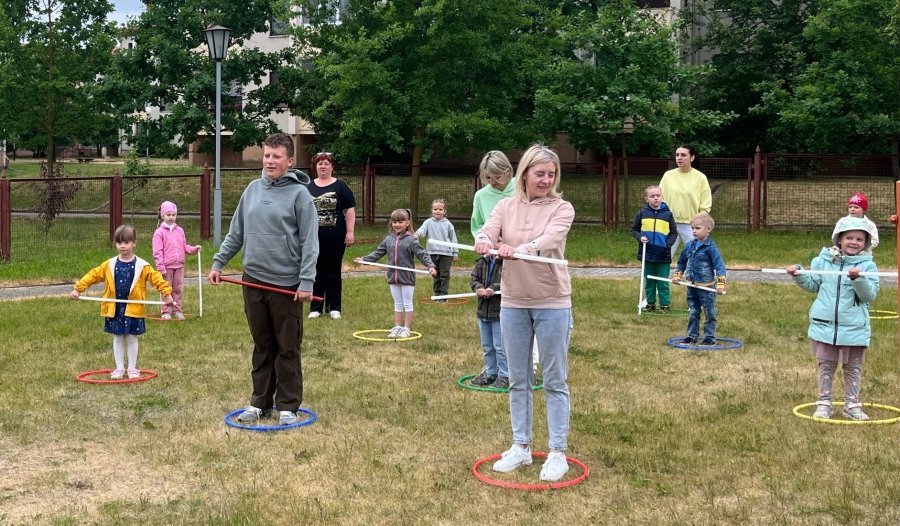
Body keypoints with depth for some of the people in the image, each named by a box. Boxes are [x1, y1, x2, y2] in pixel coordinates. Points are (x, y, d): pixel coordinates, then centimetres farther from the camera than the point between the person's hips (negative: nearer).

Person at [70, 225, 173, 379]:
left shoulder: (142, 266, -5)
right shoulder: (109, 265, 1)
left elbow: (156, 278, -9)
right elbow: (93, 275, 3)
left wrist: (167, 293, -19)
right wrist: (78, 289, -2)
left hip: (133, 308, -2)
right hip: (115, 308, 2)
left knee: (132, 339, 7)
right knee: (117, 338, 11)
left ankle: (132, 368, 18)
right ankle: (119, 368, 20)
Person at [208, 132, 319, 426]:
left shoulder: (299, 193, -8)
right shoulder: (253, 189, 9)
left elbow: (309, 242, -11)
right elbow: (236, 233, 16)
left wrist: (306, 281, -17)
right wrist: (218, 263, 11)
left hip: (286, 284, -5)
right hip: (254, 281, 5)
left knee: (287, 349, 5)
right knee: (262, 347, 14)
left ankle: (288, 407, 14)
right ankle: (260, 402, 24)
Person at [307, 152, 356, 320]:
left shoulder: (340, 186, 1)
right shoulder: (308, 187, 11)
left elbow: (350, 210, -2)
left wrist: (350, 232, -9)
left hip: (334, 238, -3)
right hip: (314, 238, 3)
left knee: (333, 272, 4)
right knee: (315, 272, 6)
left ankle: (334, 308, 13)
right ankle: (315, 308, 14)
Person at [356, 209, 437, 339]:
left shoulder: (411, 240, -10)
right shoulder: (388, 239, 5)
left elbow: (422, 254, -14)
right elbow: (378, 253, 12)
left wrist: (430, 266, -27)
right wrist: (364, 259, 8)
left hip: (407, 277, -5)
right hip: (393, 277, 5)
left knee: (407, 304, 5)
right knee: (397, 304, 15)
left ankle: (407, 328, 13)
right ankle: (397, 327, 23)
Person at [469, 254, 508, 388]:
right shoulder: (481, 262, 7)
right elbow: (474, 279, 6)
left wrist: (494, 288, -28)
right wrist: (478, 288, -15)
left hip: (500, 312, -7)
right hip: (483, 311, 7)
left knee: (500, 346, -1)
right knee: (487, 346, 18)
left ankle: (504, 376, 12)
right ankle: (490, 373, 31)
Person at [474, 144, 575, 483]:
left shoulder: (562, 208, -6)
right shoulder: (507, 206, 4)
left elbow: (550, 239, -24)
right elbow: (488, 230, -13)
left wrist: (521, 249, -44)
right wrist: (484, 240, -38)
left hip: (552, 303, -3)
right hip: (513, 302, 3)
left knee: (555, 381, 5)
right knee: (518, 379, 13)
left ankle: (557, 452, 14)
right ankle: (521, 446, 25)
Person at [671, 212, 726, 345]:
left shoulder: (711, 248, -14)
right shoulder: (689, 246, 5)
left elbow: (720, 266, -17)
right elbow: (681, 262, 19)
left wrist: (720, 284, -23)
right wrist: (677, 275, 11)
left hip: (706, 287, -6)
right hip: (691, 286, 6)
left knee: (709, 313, 4)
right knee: (693, 313, 14)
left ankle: (710, 337, 13)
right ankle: (692, 336, 23)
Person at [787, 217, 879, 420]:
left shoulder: (868, 266, -4)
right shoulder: (823, 260, 2)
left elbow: (870, 295, -12)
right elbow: (812, 285, 13)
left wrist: (858, 279, -27)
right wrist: (799, 275, -4)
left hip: (855, 328, -1)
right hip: (825, 325, 1)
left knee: (853, 368, 12)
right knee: (826, 366, 9)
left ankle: (852, 405, 24)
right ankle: (824, 404, 19)